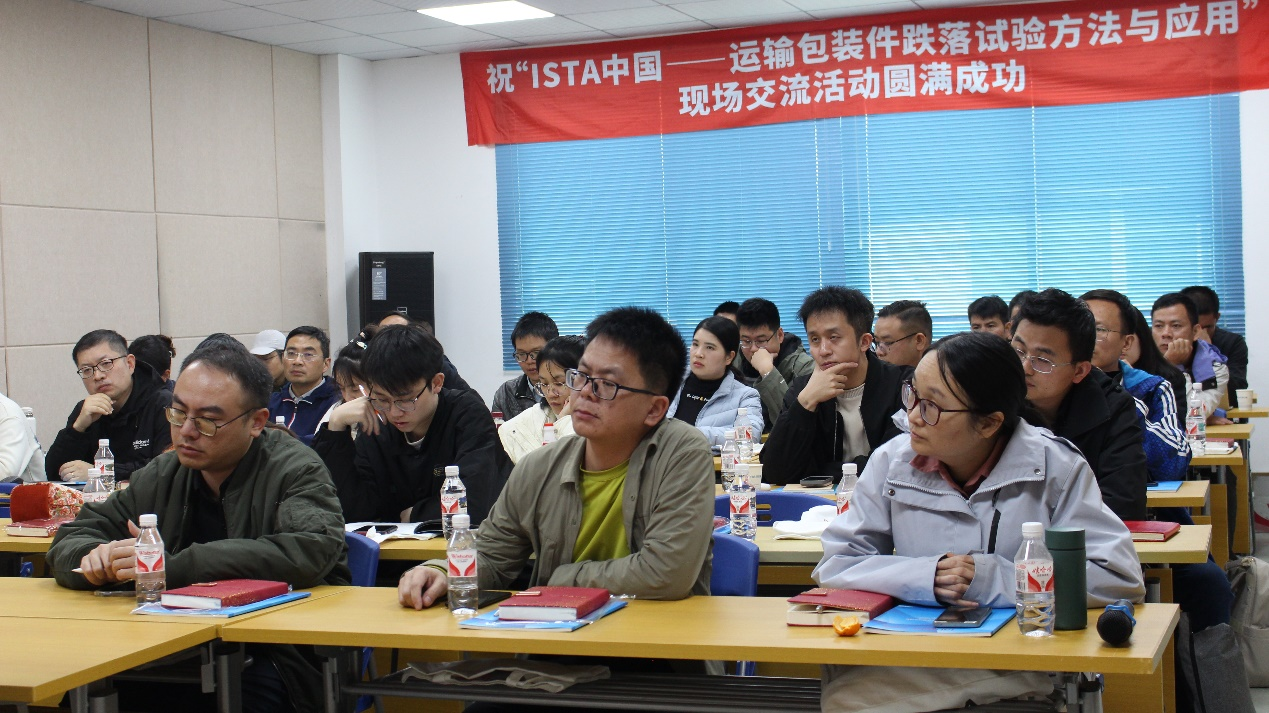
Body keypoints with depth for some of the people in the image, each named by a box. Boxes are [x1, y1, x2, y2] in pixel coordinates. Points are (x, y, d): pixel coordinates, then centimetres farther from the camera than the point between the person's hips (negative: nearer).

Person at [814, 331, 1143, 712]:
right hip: (907, 660, 2)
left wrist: (995, 579, -16)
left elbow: (1120, 578, -11)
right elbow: (834, 564, 1)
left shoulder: (1055, 467, -5)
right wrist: (923, 577, -17)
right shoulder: (892, 462, 2)